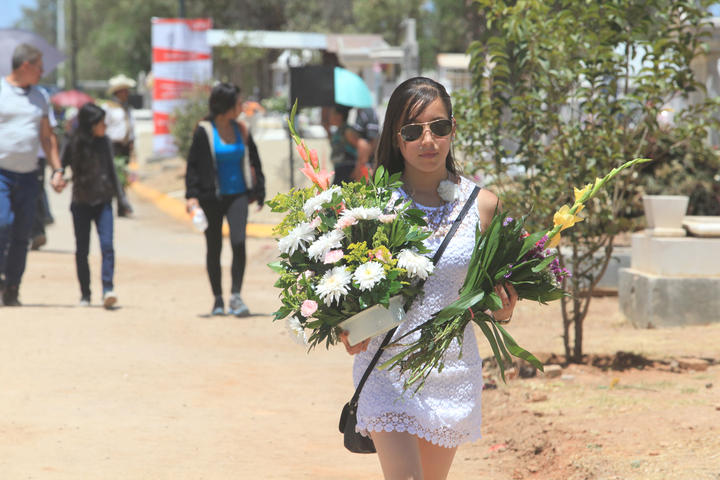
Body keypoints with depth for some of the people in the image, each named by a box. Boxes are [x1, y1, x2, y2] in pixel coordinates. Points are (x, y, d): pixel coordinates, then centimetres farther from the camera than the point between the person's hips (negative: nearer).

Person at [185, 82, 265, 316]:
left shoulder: (241, 130, 7)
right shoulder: (204, 131, -5)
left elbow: (253, 162, 16)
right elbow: (193, 165, -5)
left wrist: (258, 191, 12)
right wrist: (192, 195, -12)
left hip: (237, 194, 2)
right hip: (212, 198, -2)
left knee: (239, 242, -15)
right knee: (214, 248, 7)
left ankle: (235, 295, -10)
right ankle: (218, 299, 19)